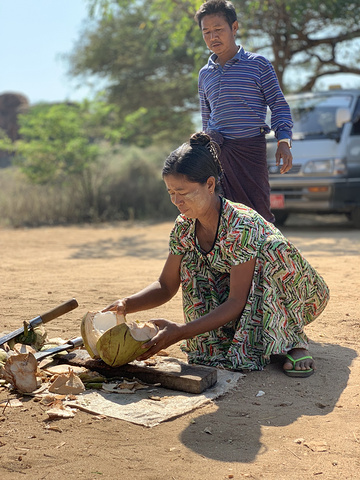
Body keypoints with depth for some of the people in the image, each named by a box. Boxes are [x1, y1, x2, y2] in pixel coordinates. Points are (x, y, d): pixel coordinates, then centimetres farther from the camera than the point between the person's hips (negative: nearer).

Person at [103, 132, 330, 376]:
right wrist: (127, 305, -24)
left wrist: (181, 331, -38)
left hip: (293, 294, -6)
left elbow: (237, 302, -33)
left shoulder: (242, 225, -33)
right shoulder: (185, 227, -11)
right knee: (192, 259, -15)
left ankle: (293, 341, -19)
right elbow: (166, 286, -5)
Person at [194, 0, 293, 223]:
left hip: (250, 148, -4)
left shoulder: (258, 64, 2)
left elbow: (279, 105, 2)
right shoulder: (205, 74, 15)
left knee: (258, 212, -5)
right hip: (215, 152, 4)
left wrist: (284, 141, -10)